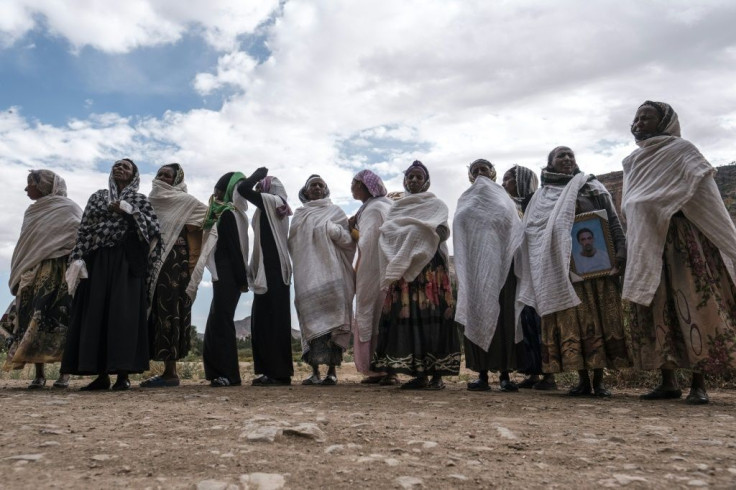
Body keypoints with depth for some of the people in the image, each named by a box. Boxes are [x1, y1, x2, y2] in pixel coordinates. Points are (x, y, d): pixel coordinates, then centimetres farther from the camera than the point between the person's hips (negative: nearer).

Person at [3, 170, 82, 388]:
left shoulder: (67, 208, 0)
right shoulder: (33, 211, 20)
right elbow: (25, 246, 21)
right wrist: (20, 275, 15)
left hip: (60, 274, -6)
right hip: (33, 276, 6)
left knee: (59, 320, -8)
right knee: (32, 321, -1)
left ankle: (65, 373, -2)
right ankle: (38, 374, 4)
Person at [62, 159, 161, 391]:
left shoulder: (139, 199, 11)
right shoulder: (97, 197, 19)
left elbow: (154, 227, -2)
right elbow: (84, 229, 11)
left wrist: (128, 210, -10)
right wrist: (77, 258, -1)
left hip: (126, 261, -3)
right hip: (97, 261, 3)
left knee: (124, 313, -10)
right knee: (95, 313, -2)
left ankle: (123, 374, -8)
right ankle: (102, 375, 4)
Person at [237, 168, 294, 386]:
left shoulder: (272, 201, -3)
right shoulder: (270, 209, 21)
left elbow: (242, 188, -8)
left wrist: (259, 173, 7)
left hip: (272, 268, -9)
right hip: (270, 268, 9)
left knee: (272, 319, -9)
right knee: (264, 318, 8)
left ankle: (279, 373, -6)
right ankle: (271, 371, 10)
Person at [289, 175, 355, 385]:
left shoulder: (335, 211, 13)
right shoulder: (299, 215, 20)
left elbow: (349, 240, 5)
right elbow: (292, 244, 20)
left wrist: (335, 230, -12)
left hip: (331, 273, -2)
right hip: (306, 275, 2)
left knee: (332, 318, -8)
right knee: (312, 320, -5)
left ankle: (332, 371, -5)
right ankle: (315, 371, -3)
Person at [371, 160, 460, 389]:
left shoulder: (436, 204, 12)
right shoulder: (397, 207, 23)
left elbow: (443, 232, -4)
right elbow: (386, 232, 14)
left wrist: (408, 225, -14)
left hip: (431, 266, -3)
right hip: (403, 268, 3)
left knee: (433, 314, -11)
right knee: (408, 316, -6)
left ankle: (437, 373, -7)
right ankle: (419, 373, -1)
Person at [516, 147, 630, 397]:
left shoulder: (592, 187, 12)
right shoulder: (542, 196, 15)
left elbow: (613, 220, 4)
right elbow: (530, 231, 12)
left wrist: (620, 249, -10)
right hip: (561, 269, 1)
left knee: (598, 318, -2)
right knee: (570, 321, -2)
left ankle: (598, 380, 5)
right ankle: (583, 379, 6)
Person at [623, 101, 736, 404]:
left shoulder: (681, 150, 1)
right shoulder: (632, 163, 18)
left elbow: (707, 199, -5)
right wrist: (631, 251, 14)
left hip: (683, 243, -5)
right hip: (646, 248, 6)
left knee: (693, 306, -4)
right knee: (656, 311, 4)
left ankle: (698, 384, 2)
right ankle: (668, 382, 11)